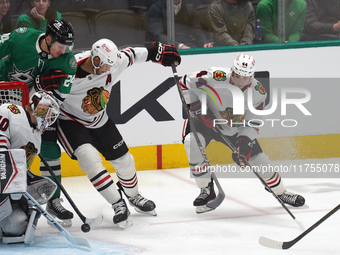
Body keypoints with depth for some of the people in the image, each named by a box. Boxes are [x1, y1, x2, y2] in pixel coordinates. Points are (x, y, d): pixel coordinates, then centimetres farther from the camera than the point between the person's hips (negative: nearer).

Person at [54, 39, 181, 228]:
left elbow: (131, 55, 1)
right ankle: (118, 205, -17)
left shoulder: (113, 63, -17)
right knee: (89, 159, -26)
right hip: (70, 121, -5)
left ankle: (133, 197, 39)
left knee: (124, 160, 10)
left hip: (100, 120, 5)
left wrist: (159, 52, 9)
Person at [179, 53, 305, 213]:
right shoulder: (217, 78, -30)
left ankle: (281, 192, 27)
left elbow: (252, 122, -10)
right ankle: (206, 190, -15)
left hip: (235, 129, 3)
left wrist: (245, 142, -25)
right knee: (192, 142, -32)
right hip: (207, 121, -3)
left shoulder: (258, 92, -17)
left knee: (258, 158, -1)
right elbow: (186, 83, -19)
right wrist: (197, 107, -24)